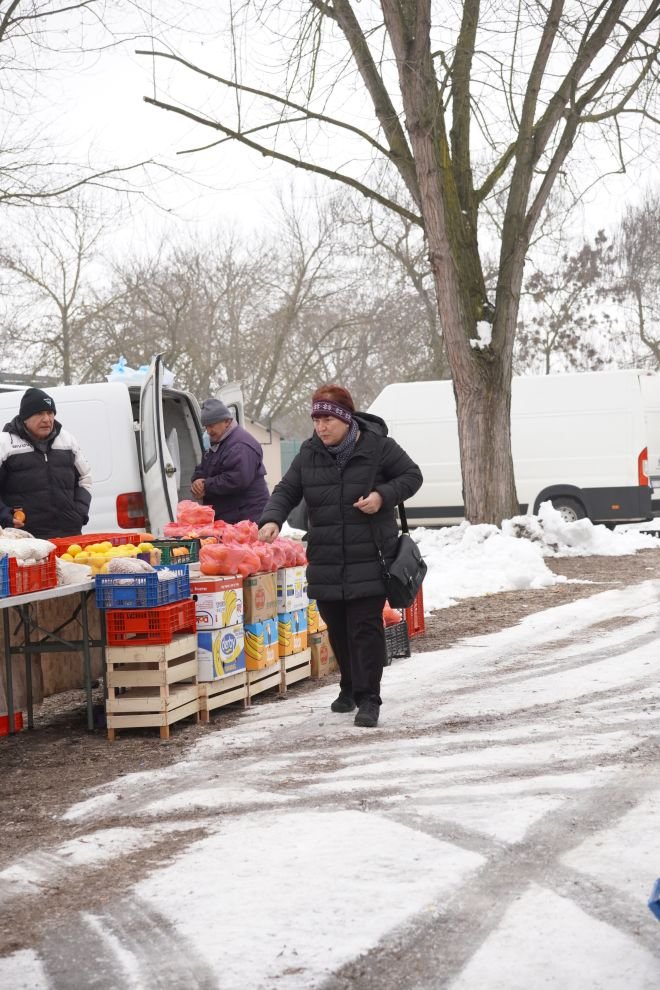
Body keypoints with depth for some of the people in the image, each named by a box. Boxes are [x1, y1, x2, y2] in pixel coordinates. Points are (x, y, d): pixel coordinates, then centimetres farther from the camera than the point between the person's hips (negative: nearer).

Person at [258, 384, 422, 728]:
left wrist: (383, 496, -14)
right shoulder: (309, 454, 6)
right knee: (338, 629, 13)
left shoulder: (377, 447, -5)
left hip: (368, 558, -4)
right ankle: (350, 687, 32)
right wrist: (271, 519, -13)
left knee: (366, 628, -8)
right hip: (326, 562, 4)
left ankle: (368, 699, -5)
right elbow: (286, 491, 7)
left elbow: (412, 476, 4)